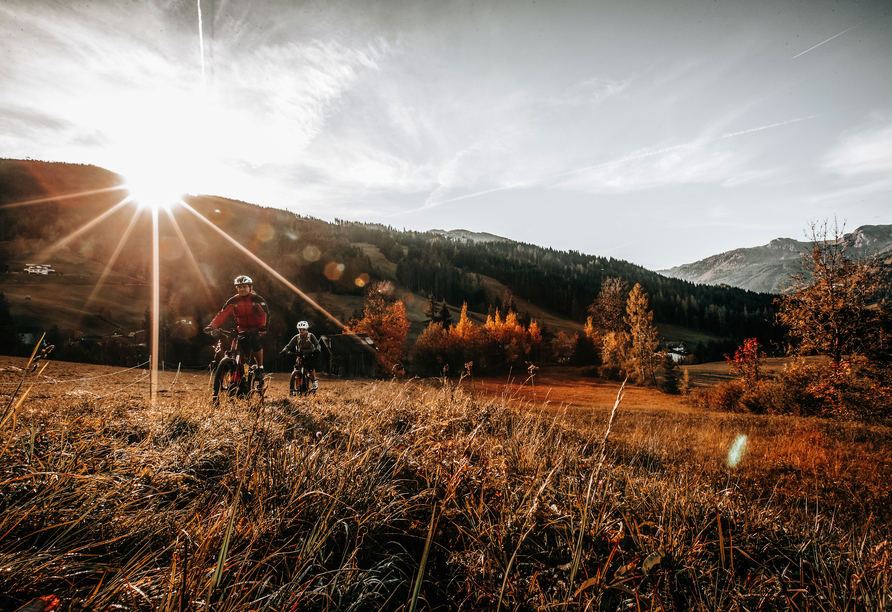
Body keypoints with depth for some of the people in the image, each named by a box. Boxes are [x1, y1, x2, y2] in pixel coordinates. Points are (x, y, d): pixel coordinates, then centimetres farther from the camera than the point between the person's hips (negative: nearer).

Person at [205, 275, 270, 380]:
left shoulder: (257, 300, -9)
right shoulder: (233, 301, 0)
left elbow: (265, 313, -20)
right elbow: (222, 314, -8)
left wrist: (264, 327, -38)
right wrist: (212, 326, -24)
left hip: (256, 329, -4)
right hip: (242, 330, 4)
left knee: (254, 341, -31)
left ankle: (260, 368, -13)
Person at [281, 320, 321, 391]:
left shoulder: (311, 336, -8)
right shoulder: (296, 337, -1)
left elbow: (317, 345, -18)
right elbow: (289, 345, -10)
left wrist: (317, 350, -41)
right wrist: (284, 351, -30)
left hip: (311, 355, -3)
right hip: (301, 355, 3)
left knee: (310, 366, -29)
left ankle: (314, 381, -8)